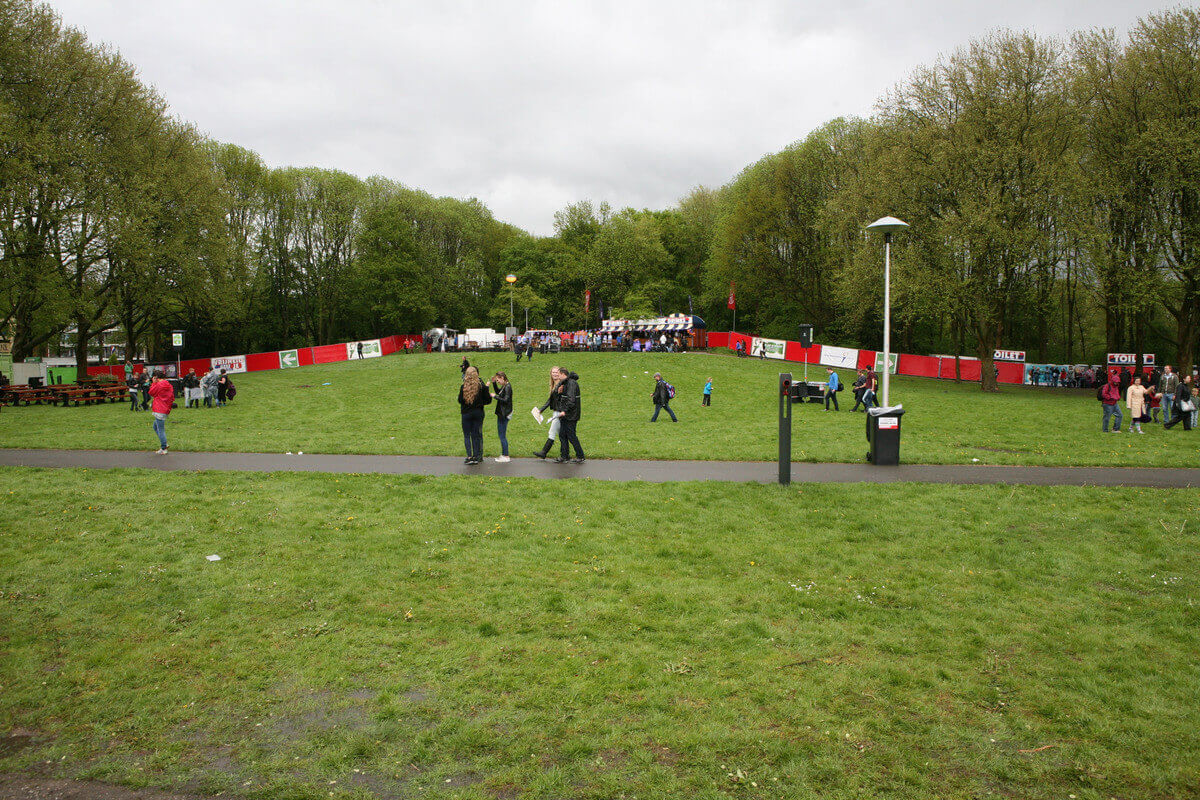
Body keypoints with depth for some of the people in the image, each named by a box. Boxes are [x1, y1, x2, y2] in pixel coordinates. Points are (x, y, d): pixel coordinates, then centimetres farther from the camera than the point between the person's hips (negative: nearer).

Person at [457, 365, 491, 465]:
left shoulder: (463, 387, -10)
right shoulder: (481, 386, -6)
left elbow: (460, 400, -4)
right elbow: (487, 400, -2)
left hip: (466, 413, -2)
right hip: (478, 413, 2)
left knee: (467, 435, 5)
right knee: (476, 435, 10)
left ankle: (469, 457, -3)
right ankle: (476, 456, 10)